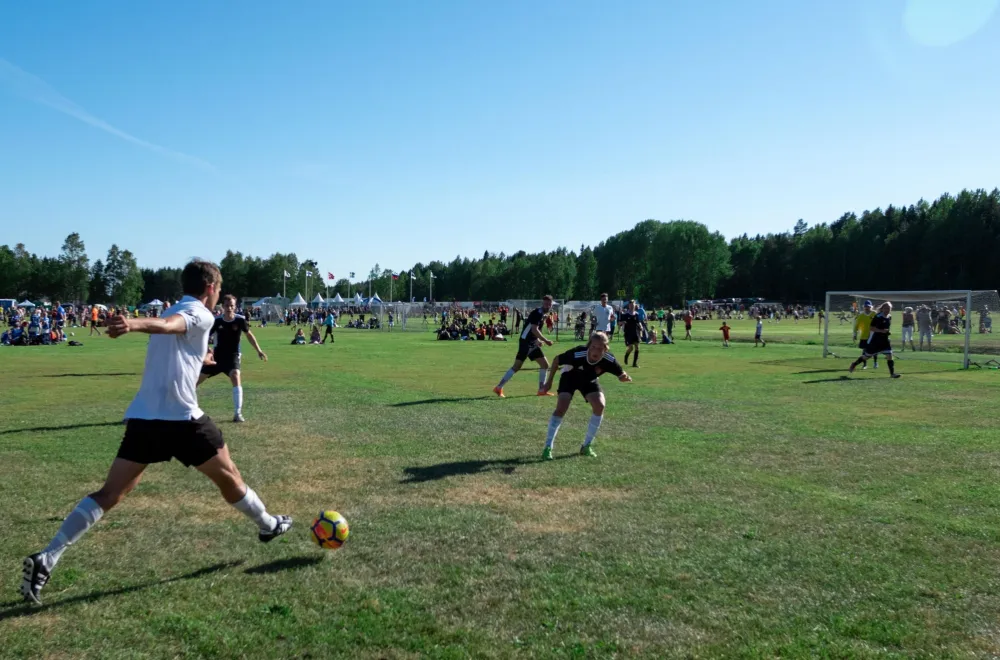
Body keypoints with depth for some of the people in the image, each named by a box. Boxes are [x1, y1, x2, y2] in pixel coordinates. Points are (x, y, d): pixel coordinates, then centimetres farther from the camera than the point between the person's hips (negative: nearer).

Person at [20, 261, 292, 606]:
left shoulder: (174, 311, 22)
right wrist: (133, 324, -47)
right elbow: (167, 325, -26)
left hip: (142, 417, 7)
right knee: (228, 475, 12)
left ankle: (46, 559, -6)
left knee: (109, 493, 4)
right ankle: (268, 525, 31)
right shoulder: (201, 315, -4)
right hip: (180, 417, -7)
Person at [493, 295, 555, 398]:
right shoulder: (537, 313, -14)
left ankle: (541, 390, 15)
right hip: (525, 342, -10)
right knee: (517, 366, -11)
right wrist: (545, 341, -21)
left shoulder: (543, 315, 14)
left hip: (532, 343, 10)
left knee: (545, 364, 8)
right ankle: (498, 388, -5)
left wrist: (538, 340, 10)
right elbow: (534, 329, -24)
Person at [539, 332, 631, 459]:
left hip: (589, 381, 3)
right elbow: (556, 360, -21)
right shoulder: (577, 354, -39)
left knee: (599, 406, -18)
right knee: (561, 408, -21)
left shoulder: (609, 360, -32)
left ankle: (586, 446, -1)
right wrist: (549, 382, -14)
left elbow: (621, 375, -17)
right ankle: (548, 447, -12)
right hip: (570, 377, -3)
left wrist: (625, 377, -42)